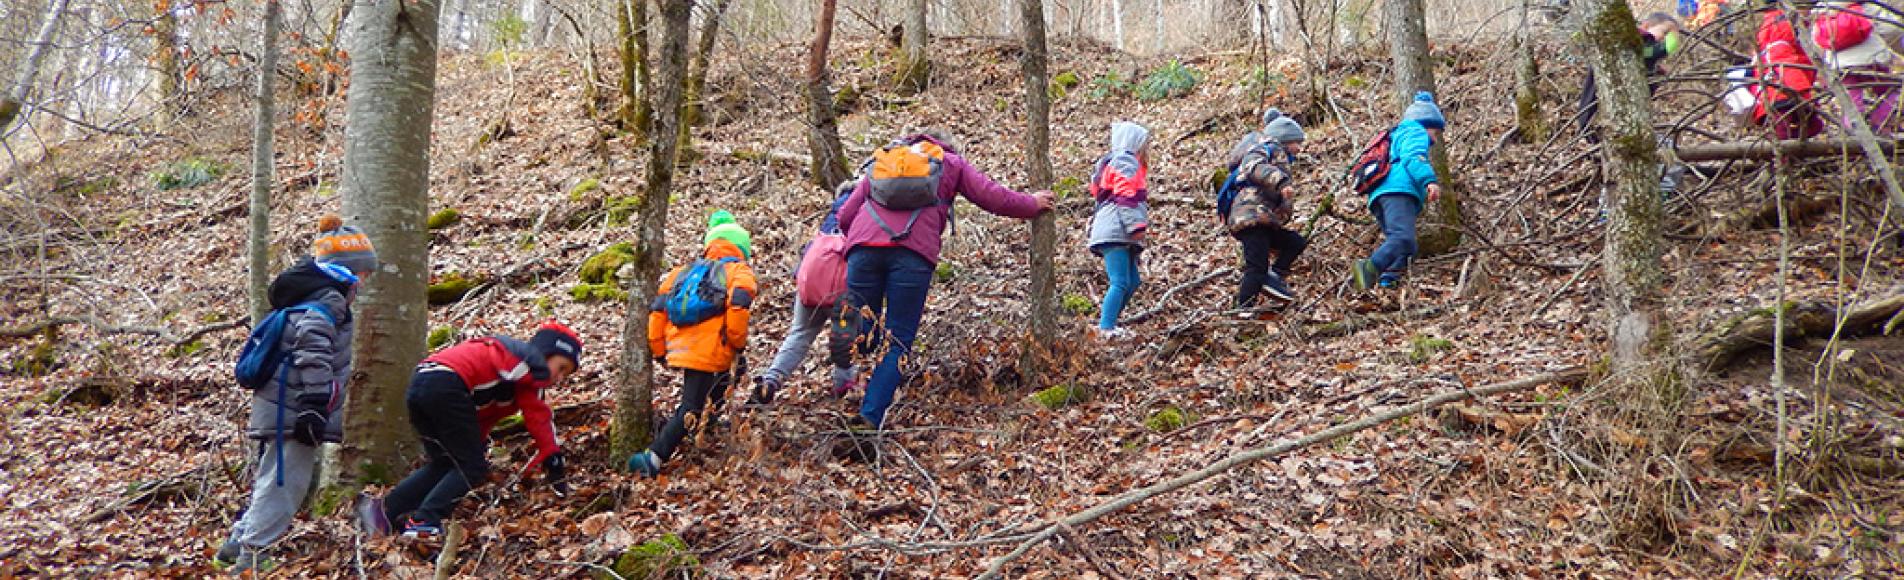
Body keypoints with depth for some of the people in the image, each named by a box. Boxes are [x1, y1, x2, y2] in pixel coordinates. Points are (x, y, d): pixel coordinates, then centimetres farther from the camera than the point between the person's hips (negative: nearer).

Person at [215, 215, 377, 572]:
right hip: (294, 409, -10)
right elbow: (313, 349, -25)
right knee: (284, 484, -5)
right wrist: (315, 406, -29)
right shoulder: (329, 299, -12)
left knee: (272, 481, 20)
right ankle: (250, 557, 0)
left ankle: (237, 545, 29)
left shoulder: (310, 294, 19)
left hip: (281, 407, 10)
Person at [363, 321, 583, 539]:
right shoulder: (532, 361, 7)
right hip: (447, 385, -9)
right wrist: (555, 462, 8)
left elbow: (484, 415, 34)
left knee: (445, 464, 20)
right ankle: (423, 522, -8)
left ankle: (384, 510, 16)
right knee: (473, 469, 0)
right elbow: (538, 415, 4)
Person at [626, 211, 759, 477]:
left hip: (679, 349, 7)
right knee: (690, 410, -6)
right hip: (710, 353, -7)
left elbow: (658, 308, 16)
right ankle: (654, 459, -18)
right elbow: (737, 306, -13)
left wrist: (658, 350, 22)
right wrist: (739, 343, -1)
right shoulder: (738, 271, 7)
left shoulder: (685, 271, 24)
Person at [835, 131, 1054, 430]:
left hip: (863, 245, 3)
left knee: (862, 334, 9)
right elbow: (993, 198, 23)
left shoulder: (881, 160, 34)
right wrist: (1033, 204, 39)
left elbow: (845, 216, 26)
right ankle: (870, 418, -9)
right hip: (914, 250, -2)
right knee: (898, 341, 0)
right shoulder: (951, 162, 28)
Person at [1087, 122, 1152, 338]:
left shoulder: (1111, 162, 27)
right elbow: (1127, 195, -17)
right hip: (1116, 233, -11)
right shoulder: (1126, 161, -6)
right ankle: (1106, 328, -17)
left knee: (1132, 281, 11)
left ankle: (1106, 322, 14)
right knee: (1120, 283, -14)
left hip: (1119, 235, 11)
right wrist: (1137, 225, -22)